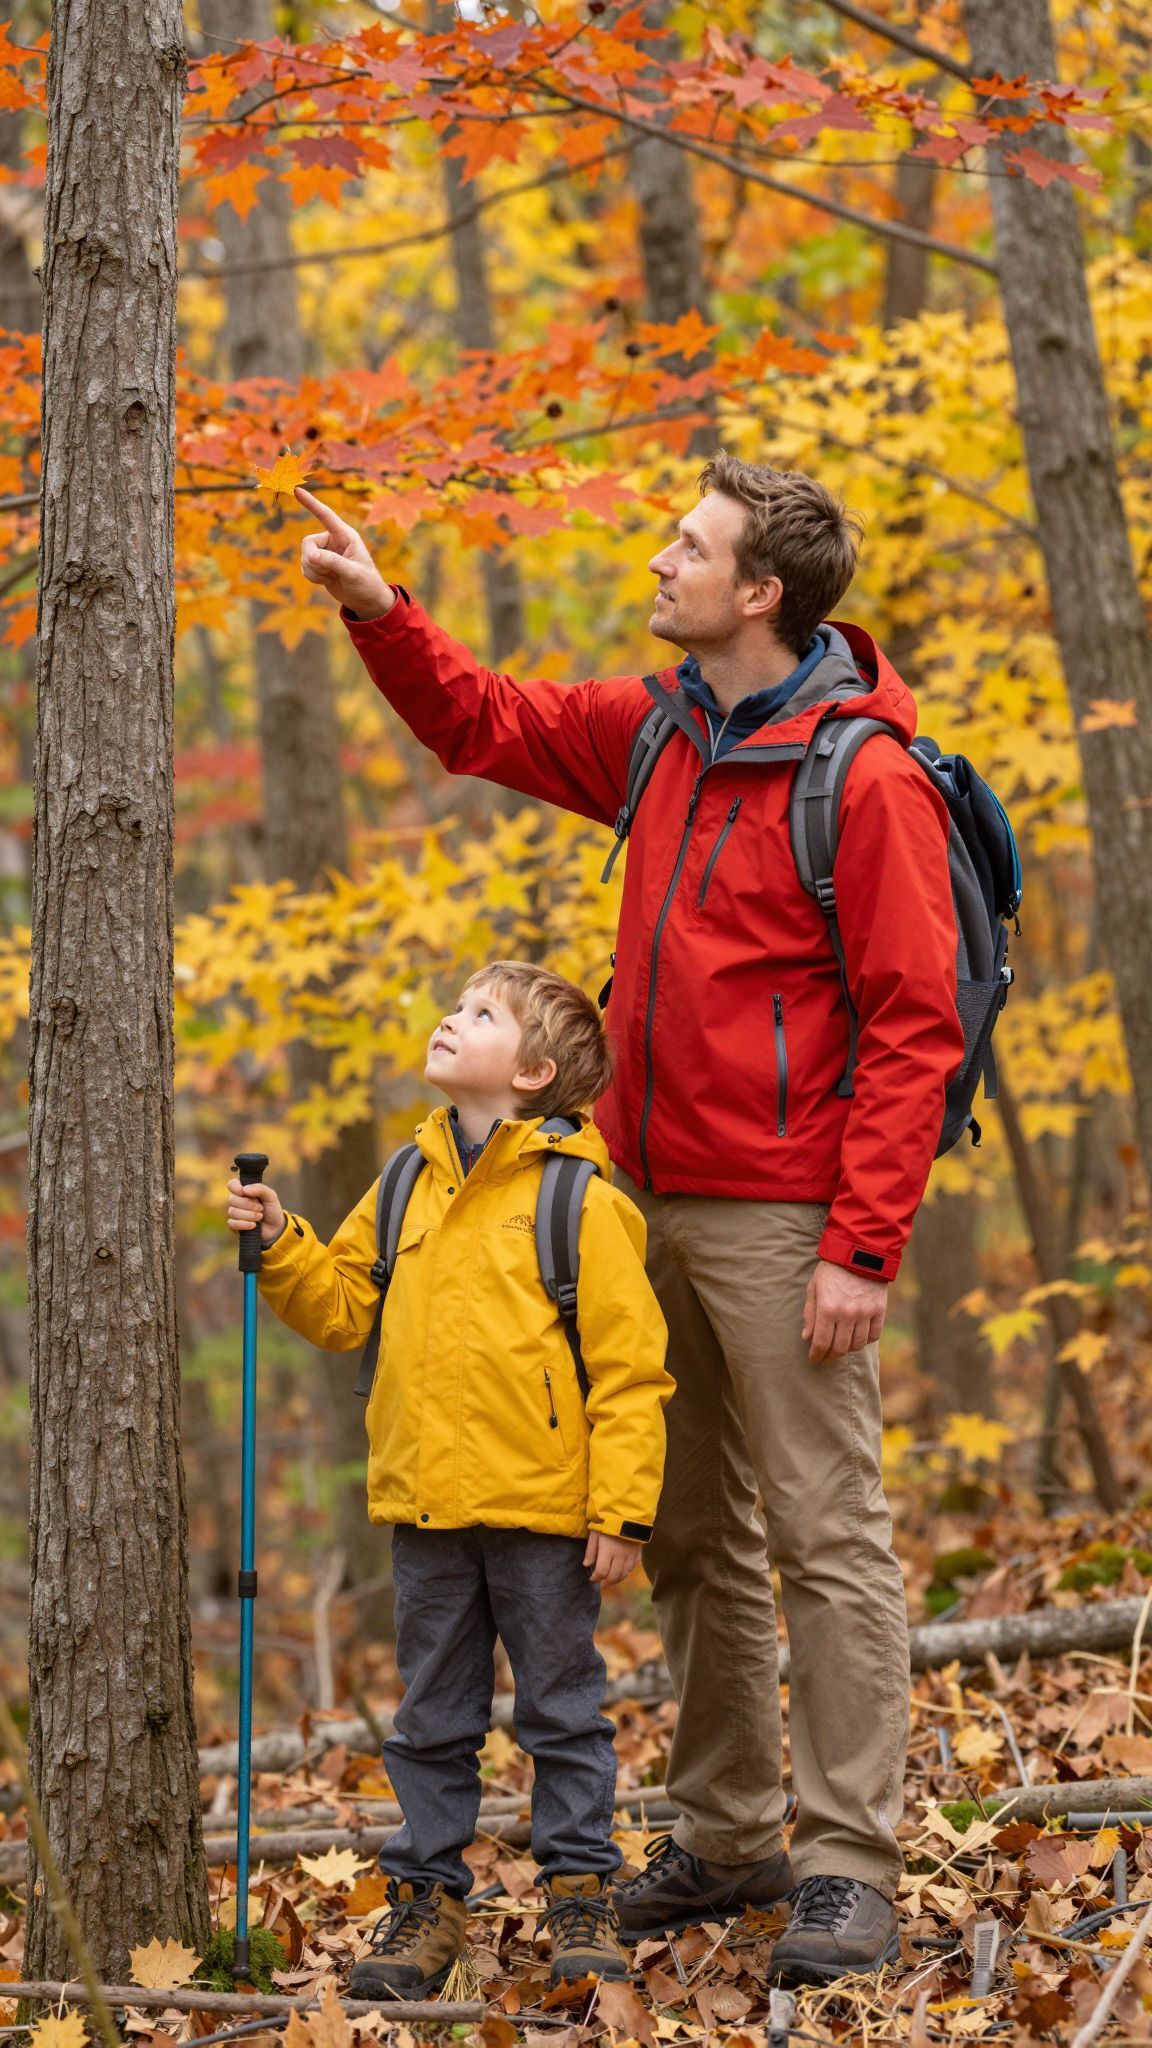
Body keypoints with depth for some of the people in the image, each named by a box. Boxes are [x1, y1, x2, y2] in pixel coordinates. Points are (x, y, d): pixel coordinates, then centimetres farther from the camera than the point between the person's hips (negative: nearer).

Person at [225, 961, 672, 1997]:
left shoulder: (580, 1201, -9)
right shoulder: (408, 1188, 9)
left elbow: (630, 1367, -10)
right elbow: (342, 1306, 17)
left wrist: (622, 1510, -14)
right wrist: (281, 1247, -1)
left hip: (543, 1514, -5)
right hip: (425, 1508, 5)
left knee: (561, 1709, 6)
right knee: (433, 1719, 12)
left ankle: (581, 1892, 17)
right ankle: (427, 1897, 20)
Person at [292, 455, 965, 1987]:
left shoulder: (865, 780, -14)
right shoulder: (661, 736, 10)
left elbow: (911, 1026, -16)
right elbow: (483, 724, 26)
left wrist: (864, 1246, -19)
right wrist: (378, 613, 10)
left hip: (781, 1221, -8)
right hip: (651, 1209, 8)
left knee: (827, 1541, -5)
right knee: (692, 1541, 13)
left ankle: (848, 1866, -1)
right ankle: (729, 1838, 23)